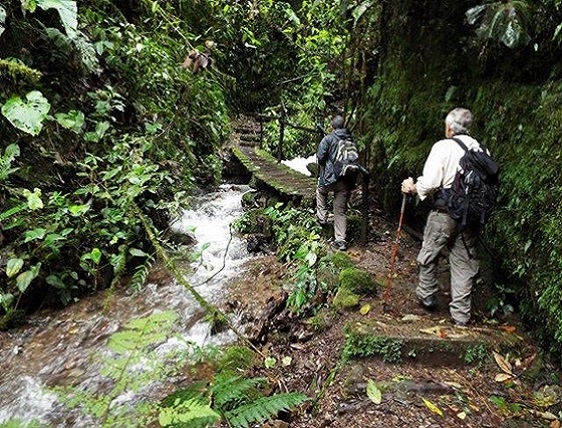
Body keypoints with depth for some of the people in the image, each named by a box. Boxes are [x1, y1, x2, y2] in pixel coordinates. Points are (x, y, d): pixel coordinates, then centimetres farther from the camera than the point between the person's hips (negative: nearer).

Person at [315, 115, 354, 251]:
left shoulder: (328, 139, -8)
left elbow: (320, 158, -9)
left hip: (330, 178, -3)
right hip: (346, 182, 3)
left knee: (321, 191, 32)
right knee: (341, 211, 10)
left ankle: (321, 217, 28)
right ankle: (340, 240, 10)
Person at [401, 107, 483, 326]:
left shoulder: (443, 147, -10)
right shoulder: (480, 150, 4)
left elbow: (429, 182, -17)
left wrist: (413, 187, 1)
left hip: (444, 212, -5)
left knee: (429, 255, 16)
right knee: (464, 263, 11)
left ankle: (427, 296, 32)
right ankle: (461, 315, 17)